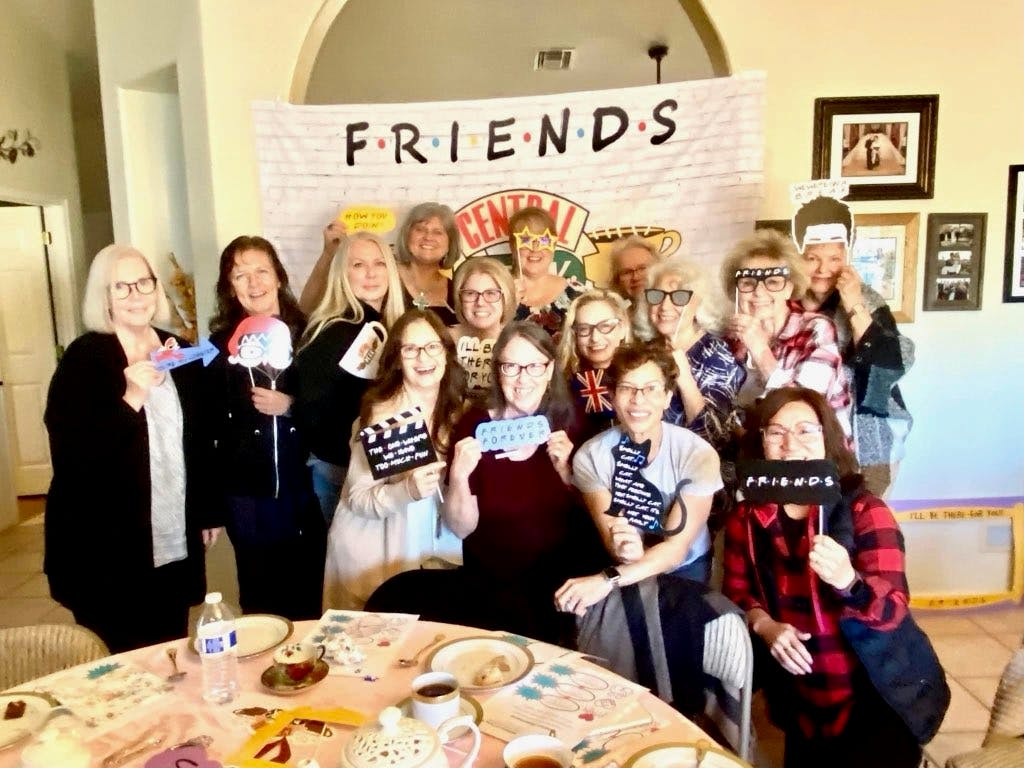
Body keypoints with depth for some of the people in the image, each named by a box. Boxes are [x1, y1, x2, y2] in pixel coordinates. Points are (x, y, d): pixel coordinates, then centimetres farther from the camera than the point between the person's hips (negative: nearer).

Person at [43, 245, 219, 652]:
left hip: (175, 545, 4)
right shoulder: (84, 358, -7)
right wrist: (131, 399, -26)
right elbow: (69, 453, -16)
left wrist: (207, 511, 15)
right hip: (106, 547, -4)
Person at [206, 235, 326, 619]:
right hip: (247, 494, -1)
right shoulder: (221, 344, -1)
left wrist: (291, 407, -14)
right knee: (261, 599, 11)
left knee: (309, 598, 12)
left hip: (306, 487, 1)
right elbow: (211, 426, -1)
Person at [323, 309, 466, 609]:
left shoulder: (460, 408, -1)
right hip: (379, 554, -4)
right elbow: (358, 498, -16)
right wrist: (407, 491, -31)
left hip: (440, 547, 4)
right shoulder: (381, 414, -16)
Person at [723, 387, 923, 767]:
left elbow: (892, 610, -23)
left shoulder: (864, 509, -16)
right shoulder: (747, 517, -4)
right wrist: (764, 625, -19)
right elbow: (736, 590, 2)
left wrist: (847, 581, -44)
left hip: (877, 693, -3)